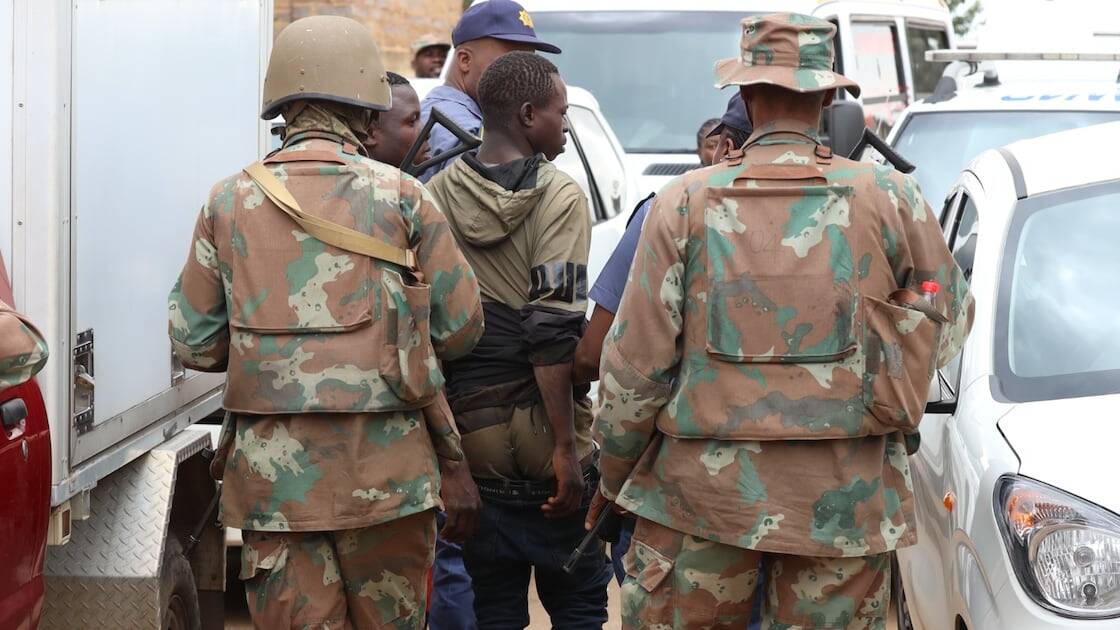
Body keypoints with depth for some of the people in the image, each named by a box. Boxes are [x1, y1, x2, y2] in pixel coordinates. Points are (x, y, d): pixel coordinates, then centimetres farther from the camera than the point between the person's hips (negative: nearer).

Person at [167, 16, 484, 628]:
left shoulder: (227, 203, 3)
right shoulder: (402, 197, -3)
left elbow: (193, 343, 4)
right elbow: (460, 328, 0)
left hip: (271, 472, 2)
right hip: (385, 472, -1)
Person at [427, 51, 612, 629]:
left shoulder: (437, 195, 3)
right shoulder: (558, 197, -11)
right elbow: (553, 333, -17)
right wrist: (566, 446, -14)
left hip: (468, 431, 4)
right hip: (540, 436, -4)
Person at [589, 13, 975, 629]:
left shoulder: (685, 202, -4)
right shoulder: (888, 198, -3)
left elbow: (635, 364, -3)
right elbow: (950, 321, 11)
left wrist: (613, 474, 11)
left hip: (702, 489, 0)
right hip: (844, 498, 1)